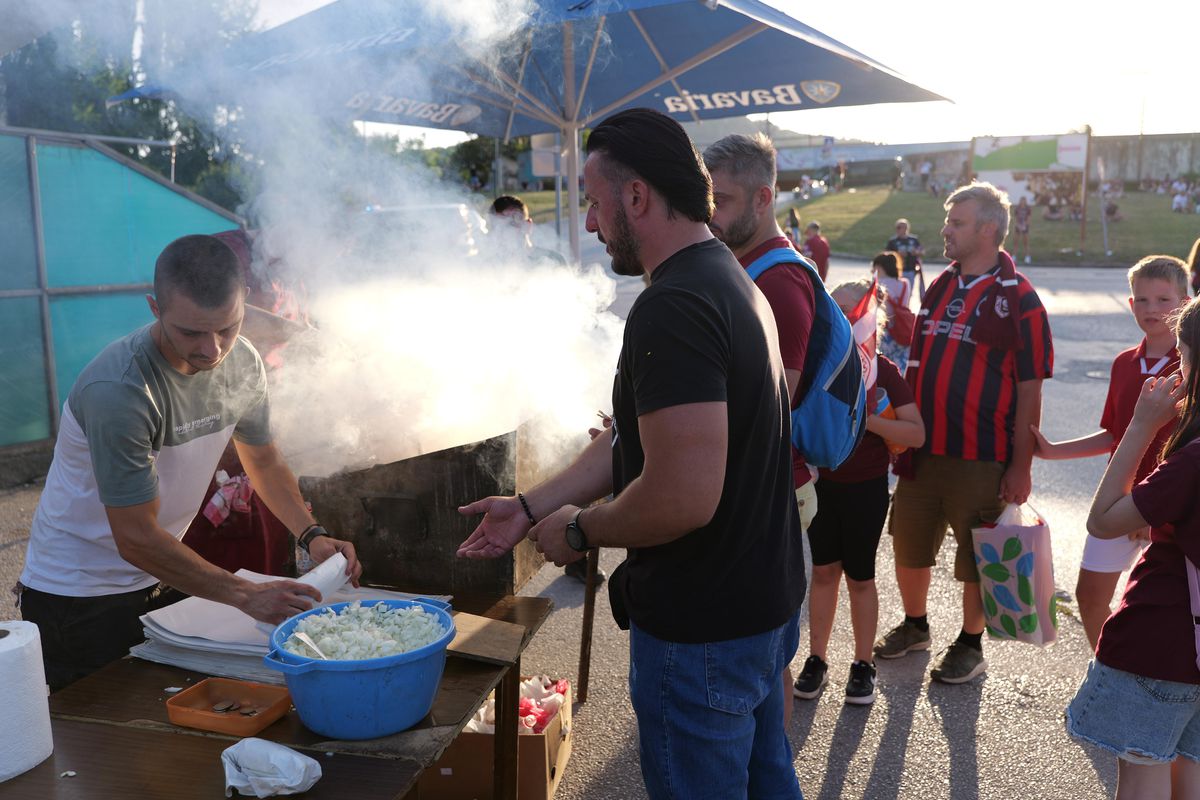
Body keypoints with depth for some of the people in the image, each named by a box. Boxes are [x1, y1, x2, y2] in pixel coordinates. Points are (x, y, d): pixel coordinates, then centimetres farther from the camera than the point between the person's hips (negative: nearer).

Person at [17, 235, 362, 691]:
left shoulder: (242, 363, -10)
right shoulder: (118, 390, -30)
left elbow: (263, 460, 5)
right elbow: (137, 538, -27)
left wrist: (311, 536, -11)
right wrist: (246, 595, -29)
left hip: (157, 581, 6)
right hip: (78, 596, -6)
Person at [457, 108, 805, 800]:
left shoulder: (672, 308, -26)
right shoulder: (731, 279, 7)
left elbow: (683, 497, -33)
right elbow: (637, 439, 10)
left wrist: (579, 530, -14)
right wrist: (532, 507, 8)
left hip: (701, 631, -9)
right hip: (766, 602, 9)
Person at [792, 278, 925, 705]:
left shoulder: (881, 369, -11)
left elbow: (917, 434, -16)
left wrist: (868, 419, -27)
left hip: (865, 488, -3)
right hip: (822, 482, 3)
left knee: (859, 576, 8)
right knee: (823, 570, 10)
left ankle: (863, 665, 24)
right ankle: (816, 660, 23)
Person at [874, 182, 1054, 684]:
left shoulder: (1018, 299, -9)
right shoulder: (940, 288, 9)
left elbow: (1029, 390, -10)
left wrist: (1021, 465, -12)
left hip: (981, 459, -6)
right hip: (922, 450, 6)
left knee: (976, 561, 9)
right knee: (909, 548, 16)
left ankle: (970, 646, 29)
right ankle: (914, 627, 37)